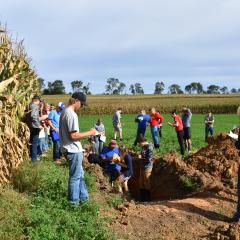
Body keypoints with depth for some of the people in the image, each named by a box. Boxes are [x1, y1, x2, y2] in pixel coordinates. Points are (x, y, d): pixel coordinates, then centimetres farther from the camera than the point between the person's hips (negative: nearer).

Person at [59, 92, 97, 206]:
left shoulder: (64, 112, 11)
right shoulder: (72, 114, -20)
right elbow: (73, 136, -24)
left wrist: (85, 134, 16)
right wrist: (89, 133, -15)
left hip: (69, 149, 10)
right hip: (74, 150, -10)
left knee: (79, 174, 19)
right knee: (75, 176, 2)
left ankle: (83, 197, 30)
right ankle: (73, 201, 13)